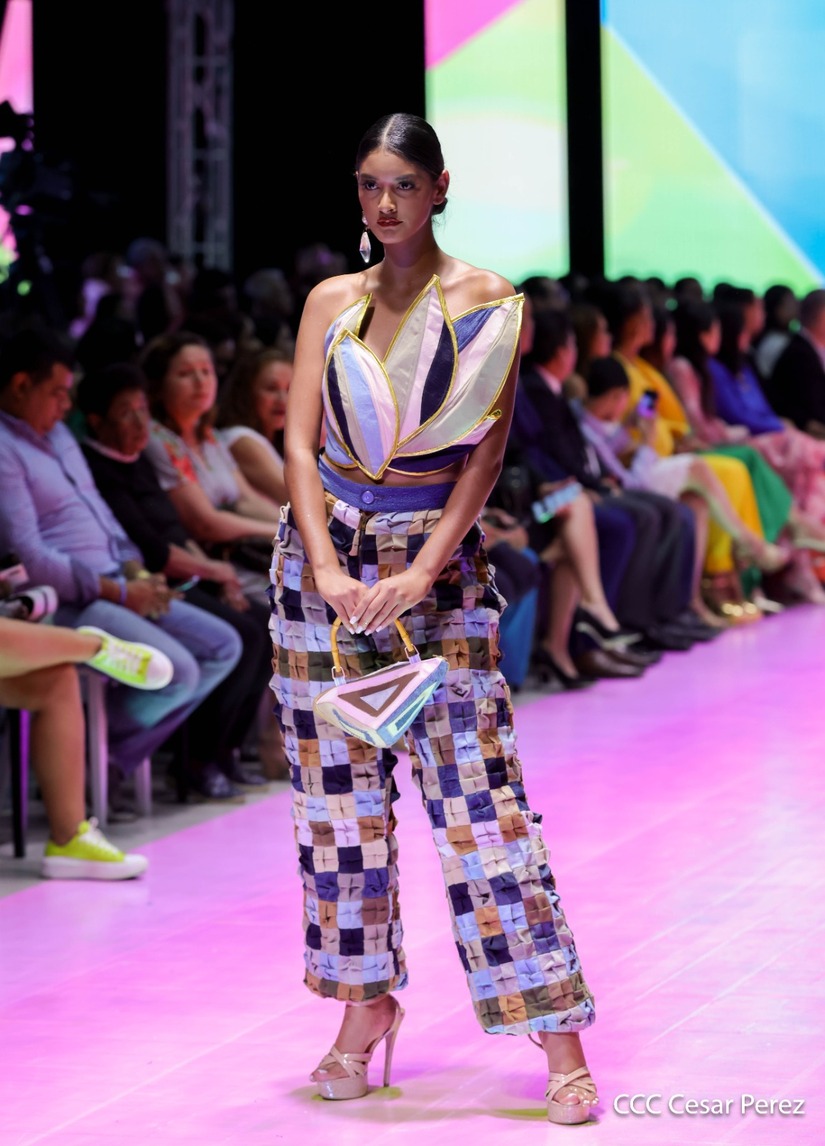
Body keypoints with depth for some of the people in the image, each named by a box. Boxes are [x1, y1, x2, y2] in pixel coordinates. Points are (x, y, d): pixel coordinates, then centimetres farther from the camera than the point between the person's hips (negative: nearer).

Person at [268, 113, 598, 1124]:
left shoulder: (486, 302, -2)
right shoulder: (331, 302, 7)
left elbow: (487, 448, -7)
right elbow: (299, 441, 1)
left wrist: (424, 572, -18)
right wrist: (327, 566, -14)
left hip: (437, 556, -4)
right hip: (326, 551, 4)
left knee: (476, 790, -8)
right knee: (338, 787, 6)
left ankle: (558, 1032, -6)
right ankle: (368, 1004, 19)